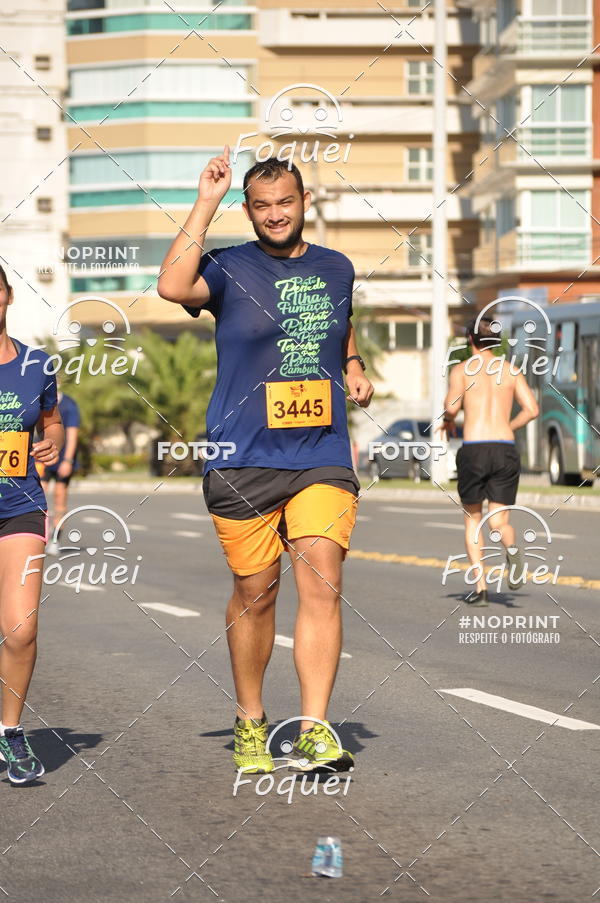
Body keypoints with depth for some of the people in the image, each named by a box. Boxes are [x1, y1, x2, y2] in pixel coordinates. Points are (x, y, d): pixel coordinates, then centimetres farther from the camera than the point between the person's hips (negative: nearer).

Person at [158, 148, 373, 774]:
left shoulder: (337, 269, 13)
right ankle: (249, 722, 24)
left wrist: (354, 367, 13)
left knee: (322, 585, -12)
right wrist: (206, 203, -18)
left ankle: (314, 732, -15)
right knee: (255, 594, 6)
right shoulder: (230, 269, -1)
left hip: (323, 459, 2)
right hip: (243, 463, -2)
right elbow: (173, 287, -23)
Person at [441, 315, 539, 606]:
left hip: (474, 450, -2)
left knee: (472, 520, 14)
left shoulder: (461, 369, 4)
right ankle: (511, 547, -29)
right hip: (505, 450, 2)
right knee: (499, 521, 7)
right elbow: (532, 409, 3)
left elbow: (452, 406, -11)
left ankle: (480, 586, 3)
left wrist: (448, 420, 12)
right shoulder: (511, 371, 12)